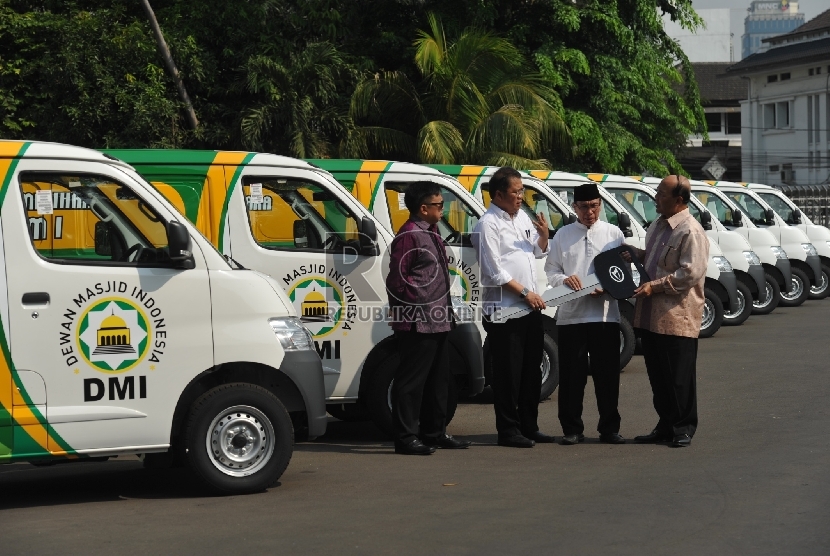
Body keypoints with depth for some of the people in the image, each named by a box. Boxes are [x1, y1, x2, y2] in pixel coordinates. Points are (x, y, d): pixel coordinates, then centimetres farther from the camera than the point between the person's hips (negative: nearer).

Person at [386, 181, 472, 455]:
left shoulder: (430, 233, 17)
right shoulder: (409, 235, -14)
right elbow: (398, 278, -19)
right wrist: (409, 309, -15)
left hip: (436, 321, 11)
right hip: (418, 324, -11)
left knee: (438, 378, 17)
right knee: (412, 380, -6)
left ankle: (435, 432, 27)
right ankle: (406, 437, -2)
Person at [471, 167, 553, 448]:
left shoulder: (522, 217, 14)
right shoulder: (488, 224, -11)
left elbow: (539, 252, 24)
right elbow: (494, 271, -15)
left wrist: (544, 234, 3)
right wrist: (525, 292, -14)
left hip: (531, 307, 8)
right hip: (503, 309, -8)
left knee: (532, 369, 12)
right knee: (508, 372, -3)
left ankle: (529, 427, 21)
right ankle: (508, 431, 3)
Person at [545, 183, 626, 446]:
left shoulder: (613, 233, 7)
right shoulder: (563, 235, 9)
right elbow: (551, 270, 9)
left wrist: (606, 288, -12)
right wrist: (564, 279, -12)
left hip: (605, 313, 0)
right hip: (571, 314, 0)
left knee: (607, 374, 3)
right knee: (571, 375, 3)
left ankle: (609, 428, 13)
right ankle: (572, 429, 11)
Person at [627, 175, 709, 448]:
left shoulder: (691, 232, -14)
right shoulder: (657, 225, 15)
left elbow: (691, 273, -21)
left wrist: (655, 286, -20)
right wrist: (637, 254, 10)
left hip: (677, 317, -9)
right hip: (651, 315, 9)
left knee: (679, 377, 0)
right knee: (657, 375, 13)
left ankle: (683, 428, 9)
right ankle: (665, 425, 22)